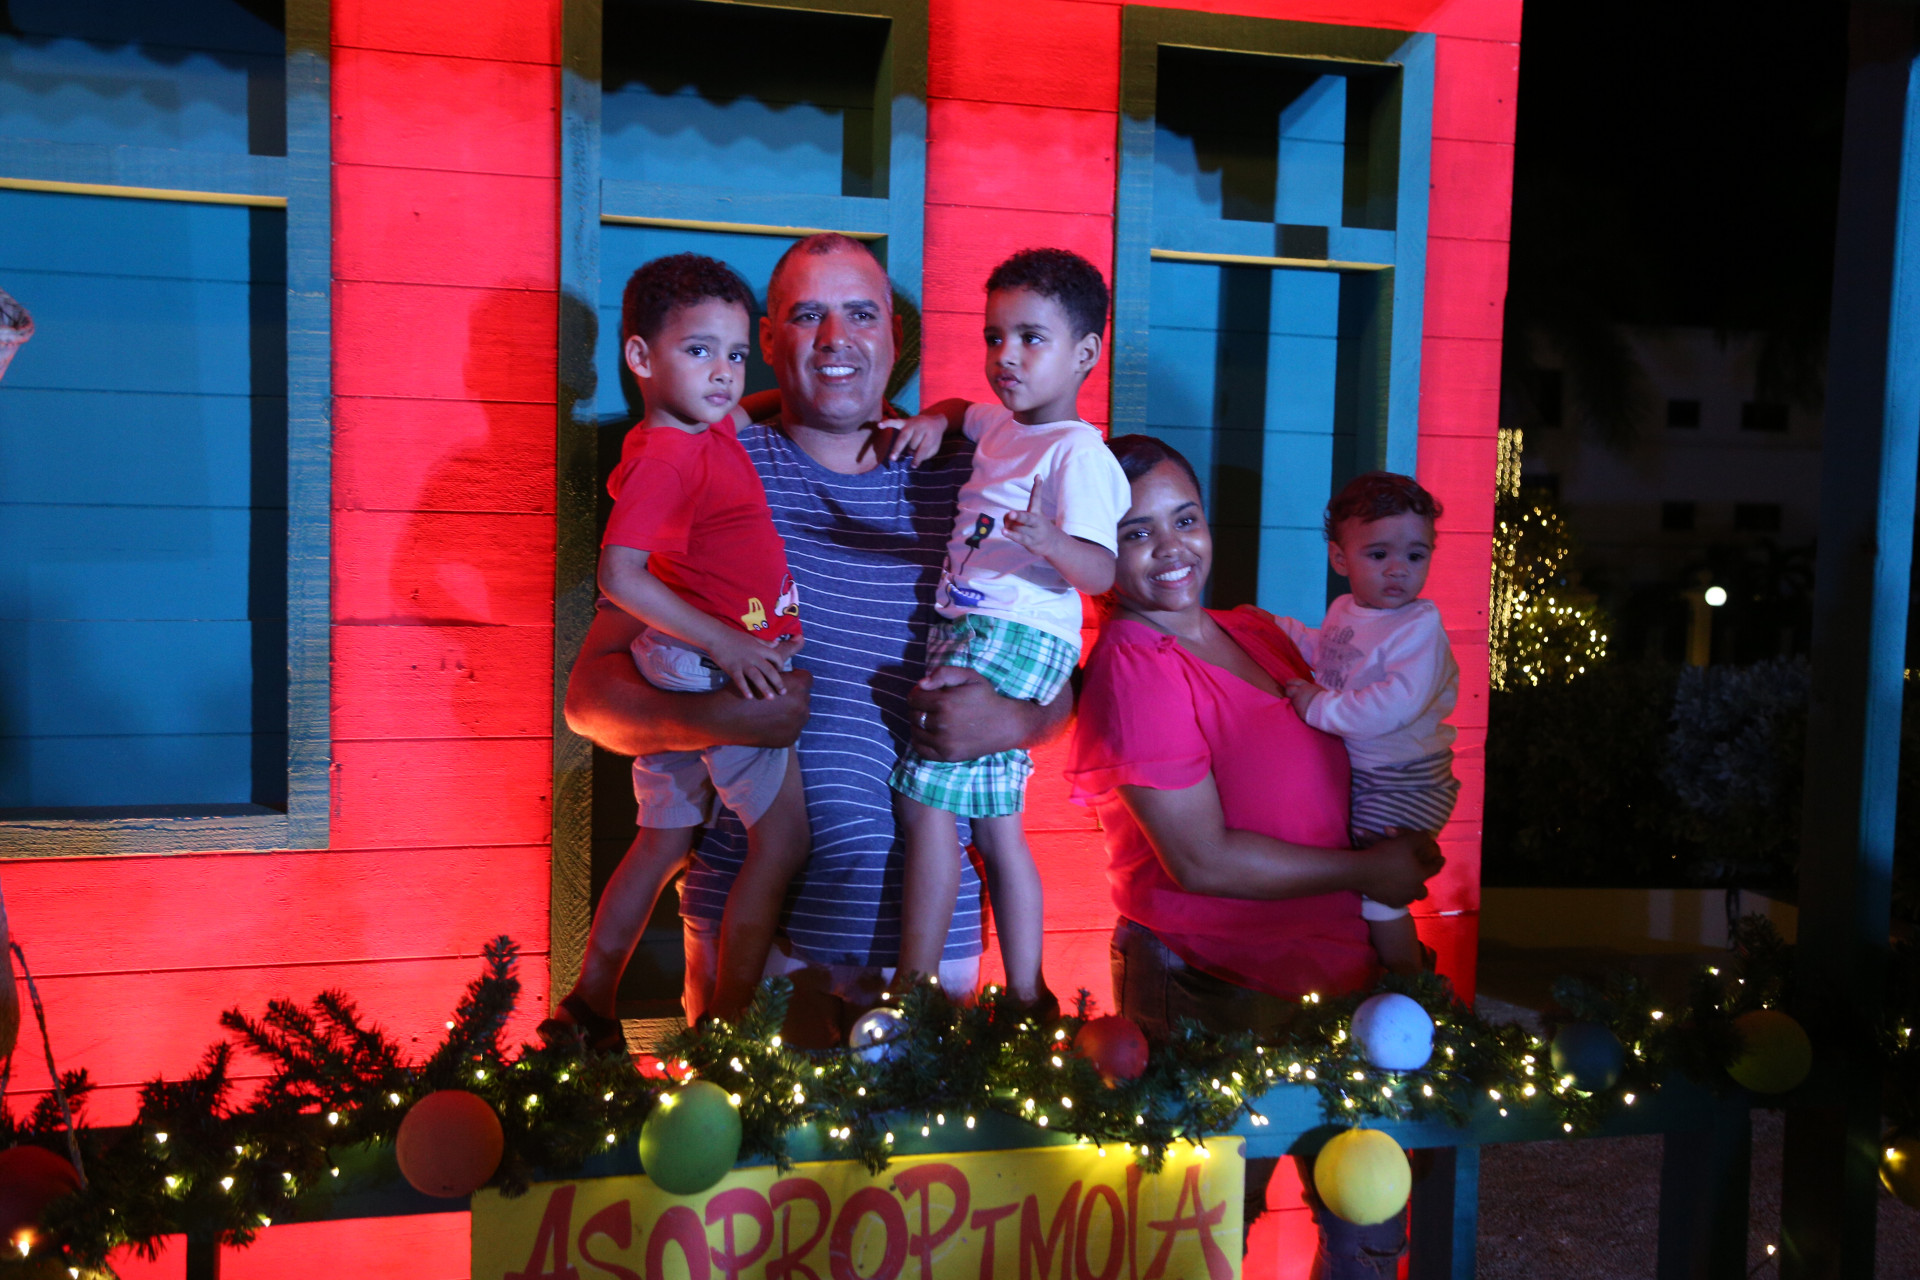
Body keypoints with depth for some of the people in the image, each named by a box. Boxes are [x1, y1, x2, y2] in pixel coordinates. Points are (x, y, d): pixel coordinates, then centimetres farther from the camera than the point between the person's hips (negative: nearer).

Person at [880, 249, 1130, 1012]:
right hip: (975, 631, 9)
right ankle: (1026, 993, 19)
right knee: (993, 821, 11)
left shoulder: (1078, 453, -13)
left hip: (1017, 635, -9)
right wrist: (931, 420, 16)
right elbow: (962, 410, 38)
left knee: (922, 795, -12)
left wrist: (1050, 542, -41)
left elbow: (1101, 573, -20)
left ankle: (915, 985, -3)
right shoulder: (1001, 425, 14)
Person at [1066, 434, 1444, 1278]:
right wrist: (1364, 870, -11)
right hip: (1213, 997, -8)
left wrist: (1404, 847, 1)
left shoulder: (1256, 632, 8)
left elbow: (1320, 781, 21)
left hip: (1330, 975, 8)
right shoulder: (1133, 663, -16)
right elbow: (1202, 860, -20)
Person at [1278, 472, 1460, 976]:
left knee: (1375, 887, -5)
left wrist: (1322, 707, -31)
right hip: (1347, 770, 9)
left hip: (1401, 786, -9)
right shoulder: (1344, 611, 2)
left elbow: (1396, 705, -38)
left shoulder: (1420, 627, -25)